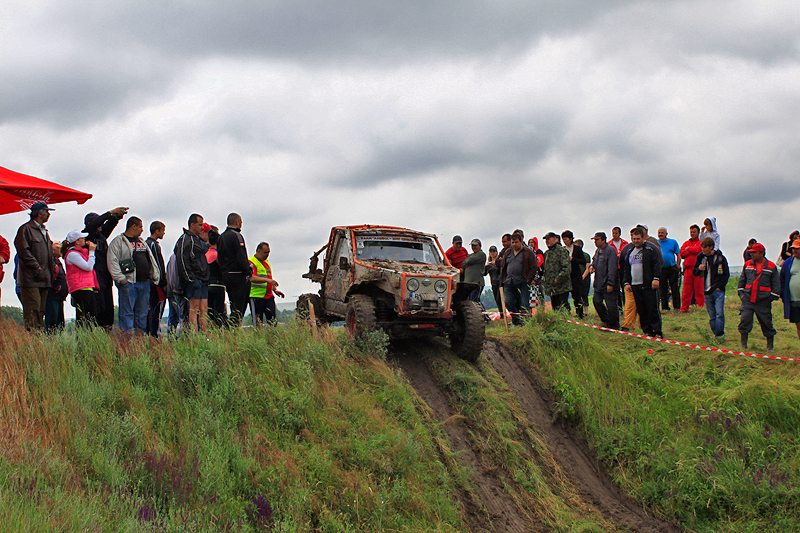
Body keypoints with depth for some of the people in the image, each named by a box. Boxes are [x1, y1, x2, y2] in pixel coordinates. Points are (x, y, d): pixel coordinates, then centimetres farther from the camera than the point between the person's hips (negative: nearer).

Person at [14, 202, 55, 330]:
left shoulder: (44, 231, 22)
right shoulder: (26, 229, -5)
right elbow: (23, 252, -13)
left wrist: (53, 268, 14)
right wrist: (37, 269, -17)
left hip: (44, 280, 8)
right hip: (31, 280, -8)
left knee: (41, 311, 8)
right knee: (33, 311, -12)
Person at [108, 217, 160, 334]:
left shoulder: (142, 241, 21)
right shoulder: (118, 241, -2)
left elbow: (151, 259, 24)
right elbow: (112, 262, -10)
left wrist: (154, 276, 11)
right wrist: (121, 279, -16)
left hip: (145, 283, 7)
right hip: (128, 283, -7)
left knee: (143, 313, 8)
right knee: (127, 312, -7)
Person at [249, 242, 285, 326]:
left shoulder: (266, 262, 20)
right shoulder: (251, 262, -8)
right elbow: (252, 278, -24)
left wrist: (275, 290, 19)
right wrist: (267, 280, -33)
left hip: (269, 296, 8)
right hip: (256, 296, -7)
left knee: (272, 320, -1)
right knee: (258, 323, -4)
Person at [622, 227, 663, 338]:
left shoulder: (650, 249, 0)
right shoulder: (630, 252, 18)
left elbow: (657, 264, -6)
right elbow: (626, 269, 22)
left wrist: (656, 278, -15)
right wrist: (626, 282, 13)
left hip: (649, 285, -6)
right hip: (635, 286, 6)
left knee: (653, 310, -6)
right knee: (641, 311, 5)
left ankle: (657, 331, -1)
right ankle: (647, 331, 11)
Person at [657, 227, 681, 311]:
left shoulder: (673, 242, 5)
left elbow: (678, 255, 7)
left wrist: (677, 266, -2)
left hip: (672, 268, -1)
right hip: (661, 269, 1)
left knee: (675, 288, 0)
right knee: (663, 289, 3)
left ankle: (677, 306, 6)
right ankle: (664, 307, 10)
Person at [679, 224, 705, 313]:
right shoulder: (686, 243, 20)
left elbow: (698, 250, -11)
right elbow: (681, 253, 5)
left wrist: (688, 249, 2)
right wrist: (693, 251, -4)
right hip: (688, 269, 3)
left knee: (699, 288, -1)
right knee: (686, 289, 2)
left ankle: (701, 306, 6)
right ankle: (684, 308, 5)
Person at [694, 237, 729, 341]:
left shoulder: (720, 258, -1)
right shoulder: (701, 258, 11)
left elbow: (726, 275, 1)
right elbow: (695, 273, 20)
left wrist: (720, 286, -8)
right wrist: (699, 269, -3)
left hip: (718, 291, -4)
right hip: (707, 291, 4)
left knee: (719, 313, -13)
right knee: (711, 316, 5)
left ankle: (719, 334, -8)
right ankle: (716, 334, 12)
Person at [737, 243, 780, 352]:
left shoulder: (771, 267, 1)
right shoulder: (747, 264, 9)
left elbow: (776, 284, 5)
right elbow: (742, 279, 18)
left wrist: (772, 297, -2)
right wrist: (741, 293, 9)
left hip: (763, 302, -2)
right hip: (747, 300, 2)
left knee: (766, 323, 5)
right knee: (744, 321, -5)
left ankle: (770, 346, 20)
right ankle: (743, 344, 7)